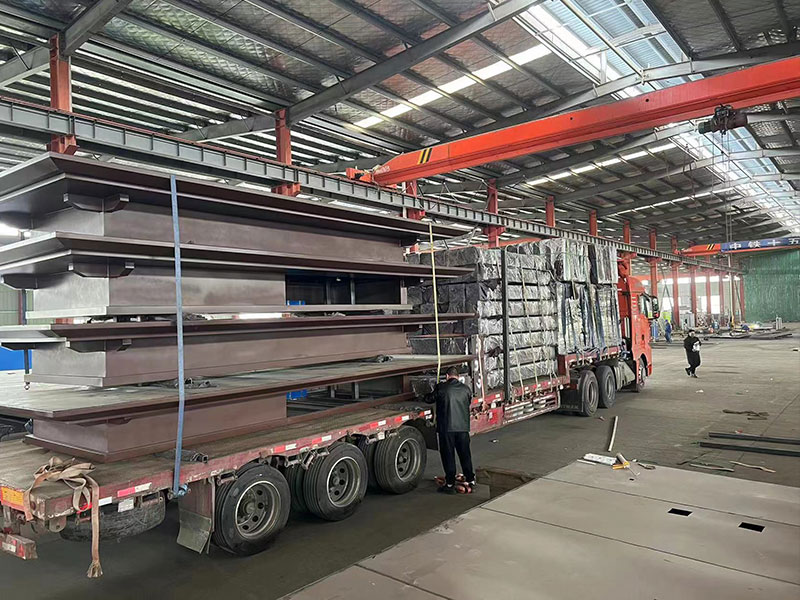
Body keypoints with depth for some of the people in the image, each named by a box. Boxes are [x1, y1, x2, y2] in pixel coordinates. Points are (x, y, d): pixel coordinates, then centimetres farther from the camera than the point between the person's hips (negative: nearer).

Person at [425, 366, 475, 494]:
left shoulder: (441, 387, -7)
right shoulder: (466, 389, 4)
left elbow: (429, 399, 4)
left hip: (446, 427, -3)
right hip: (463, 426, 3)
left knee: (448, 455, 5)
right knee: (465, 454, 15)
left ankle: (450, 484, 9)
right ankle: (470, 480, 23)